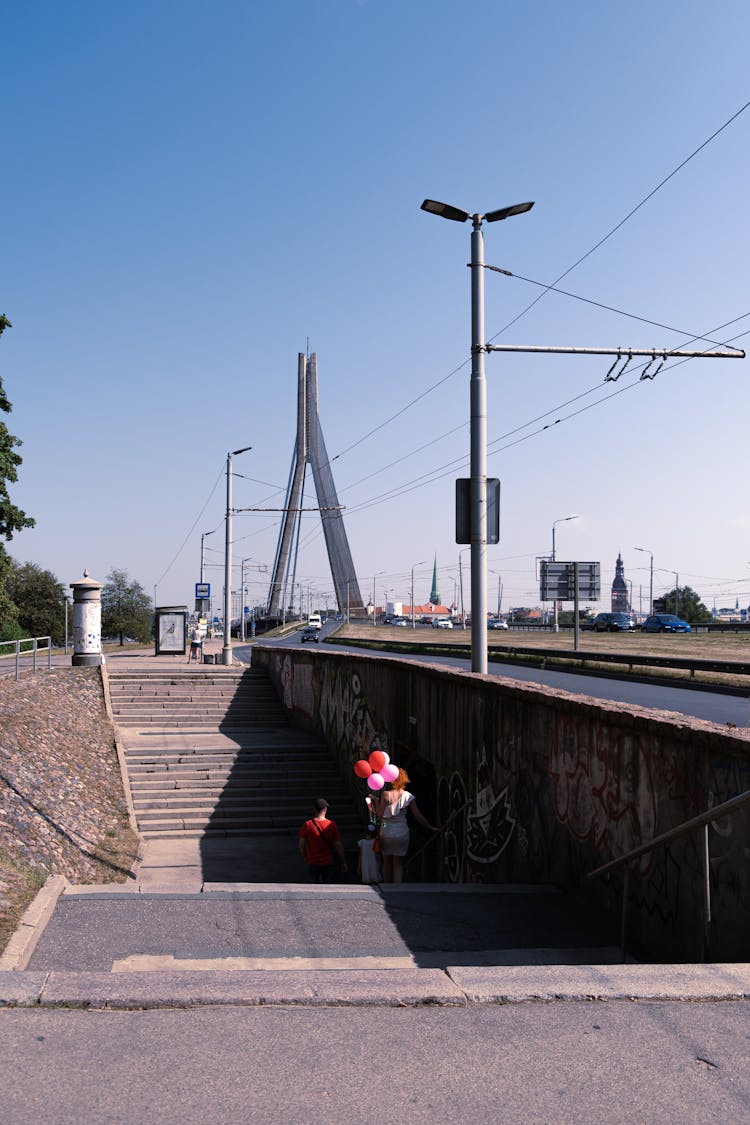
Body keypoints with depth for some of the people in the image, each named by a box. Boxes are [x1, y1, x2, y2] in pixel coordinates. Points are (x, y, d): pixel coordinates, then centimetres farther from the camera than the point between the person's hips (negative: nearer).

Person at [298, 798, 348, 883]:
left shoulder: (307, 825, -13)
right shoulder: (332, 825, -13)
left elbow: (301, 846, -5)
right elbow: (338, 846, -8)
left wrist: (305, 857, 13)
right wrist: (343, 863, 3)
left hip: (312, 863, 0)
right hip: (328, 863, 0)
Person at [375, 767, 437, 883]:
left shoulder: (385, 794, -10)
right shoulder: (408, 797, -5)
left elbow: (379, 816, -9)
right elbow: (418, 816, -3)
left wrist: (377, 802, 4)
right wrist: (430, 828, 7)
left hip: (386, 832, 0)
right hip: (402, 833, 1)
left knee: (387, 864, 13)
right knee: (398, 864, 6)